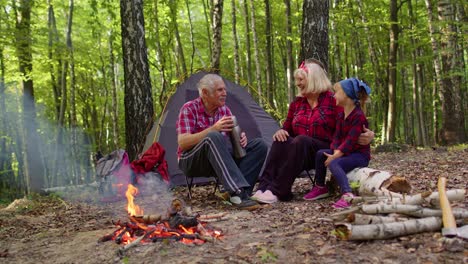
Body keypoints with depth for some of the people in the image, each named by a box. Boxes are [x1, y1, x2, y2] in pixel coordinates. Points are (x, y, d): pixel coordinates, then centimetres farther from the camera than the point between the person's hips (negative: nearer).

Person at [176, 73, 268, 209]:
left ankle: (238, 191, -27)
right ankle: (238, 193, -45)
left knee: (259, 144, -12)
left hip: (220, 160, 6)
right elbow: (182, 143, -20)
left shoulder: (225, 110, 7)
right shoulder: (189, 109, -10)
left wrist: (241, 139, -18)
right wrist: (213, 129, -29)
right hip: (192, 161, -6)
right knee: (213, 138, -38)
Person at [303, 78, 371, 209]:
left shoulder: (358, 116, -18)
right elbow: (337, 136, 3)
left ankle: (347, 195, -43)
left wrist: (335, 156, -26)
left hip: (360, 154, -8)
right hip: (344, 152, 8)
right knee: (320, 153, -6)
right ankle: (320, 187, 4)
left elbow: (351, 140, -24)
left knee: (334, 163, -31)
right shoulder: (341, 115, 11)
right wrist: (336, 152, -16)